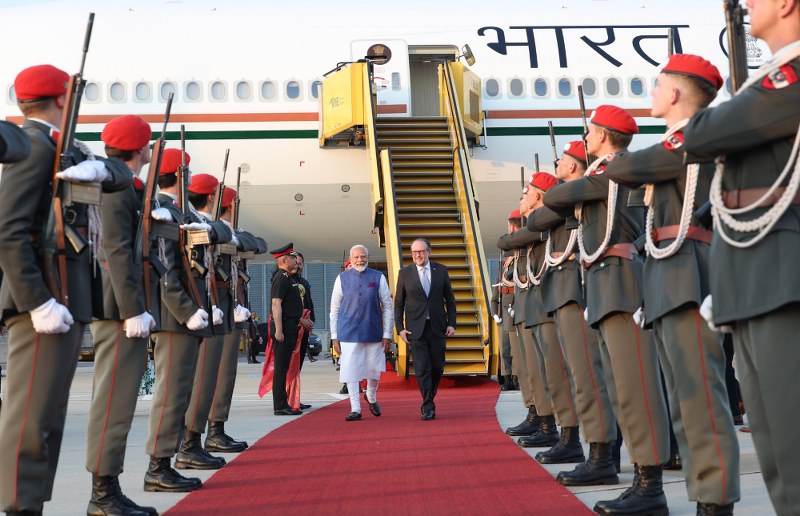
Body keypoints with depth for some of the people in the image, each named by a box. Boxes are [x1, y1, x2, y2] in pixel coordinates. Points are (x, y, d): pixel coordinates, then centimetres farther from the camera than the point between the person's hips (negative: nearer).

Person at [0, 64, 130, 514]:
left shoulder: (65, 149, 18)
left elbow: (123, 176, 11)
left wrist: (97, 167, -12)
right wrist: (39, 302, -23)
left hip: (69, 300, 10)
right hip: (47, 299, -10)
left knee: (49, 420, 12)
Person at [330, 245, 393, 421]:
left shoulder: (378, 278, 0)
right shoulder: (342, 278, 2)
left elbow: (387, 308, 3)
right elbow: (334, 309, 5)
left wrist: (387, 335, -1)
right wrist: (334, 337, 2)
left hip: (373, 332, 1)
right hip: (348, 333, 0)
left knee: (374, 369, 9)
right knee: (351, 371, -3)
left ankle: (371, 397, 38)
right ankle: (355, 409, 7)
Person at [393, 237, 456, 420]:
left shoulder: (441, 270, 4)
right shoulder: (405, 273, 1)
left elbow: (450, 299, 9)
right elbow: (398, 303, 5)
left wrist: (451, 323, 0)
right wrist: (400, 328, -3)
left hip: (437, 327, 2)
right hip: (415, 328, -2)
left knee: (437, 366, 7)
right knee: (422, 368, -6)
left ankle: (428, 399, 30)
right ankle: (428, 407, 2)